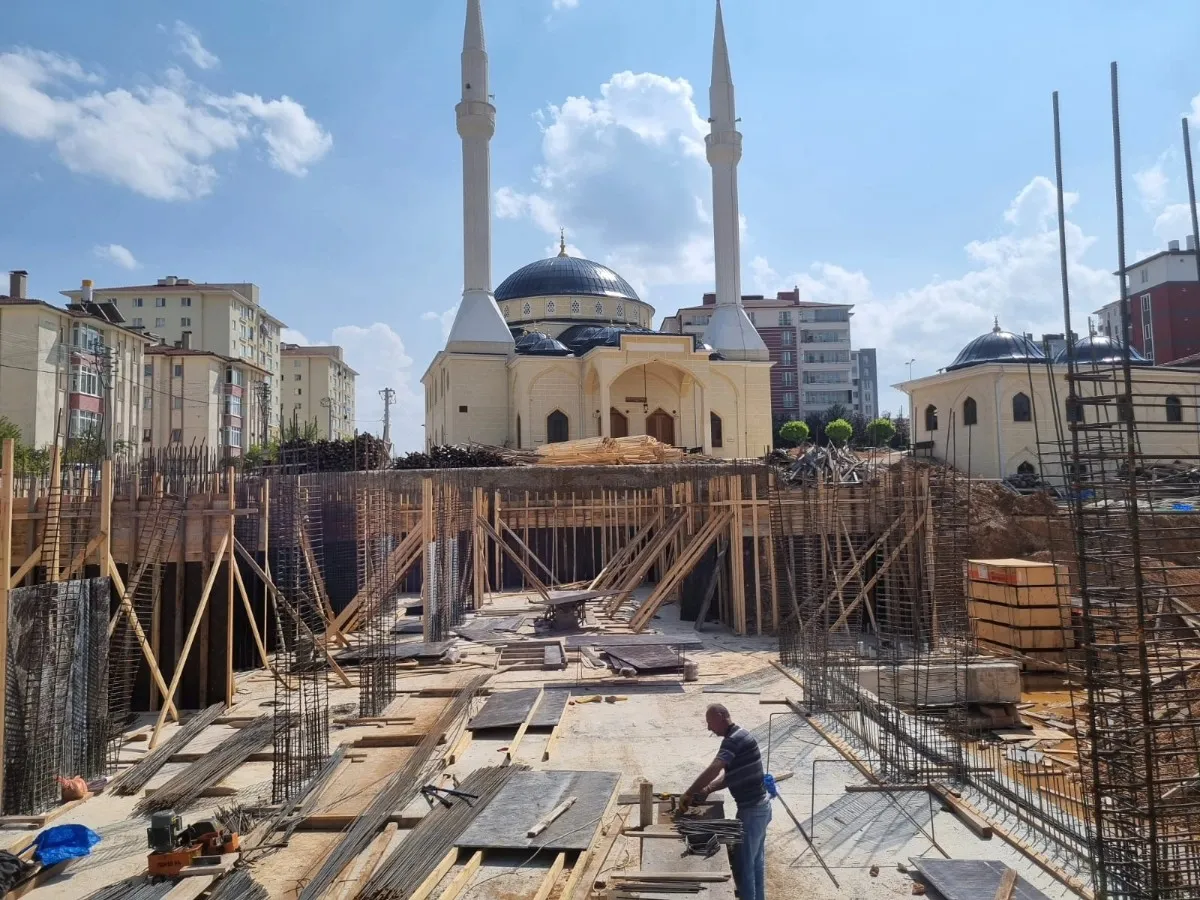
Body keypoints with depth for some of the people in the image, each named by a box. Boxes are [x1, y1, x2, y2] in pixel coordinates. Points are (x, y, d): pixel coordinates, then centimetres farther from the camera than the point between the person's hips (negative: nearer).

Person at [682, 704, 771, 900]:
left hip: (752, 810, -10)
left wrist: (689, 793, -22)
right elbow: (728, 776, 14)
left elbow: (713, 770, -31)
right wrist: (707, 790, 2)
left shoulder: (735, 739, -21)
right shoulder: (738, 737, 11)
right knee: (756, 862, 19)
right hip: (758, 807, 10)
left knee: (743, 864, 2)